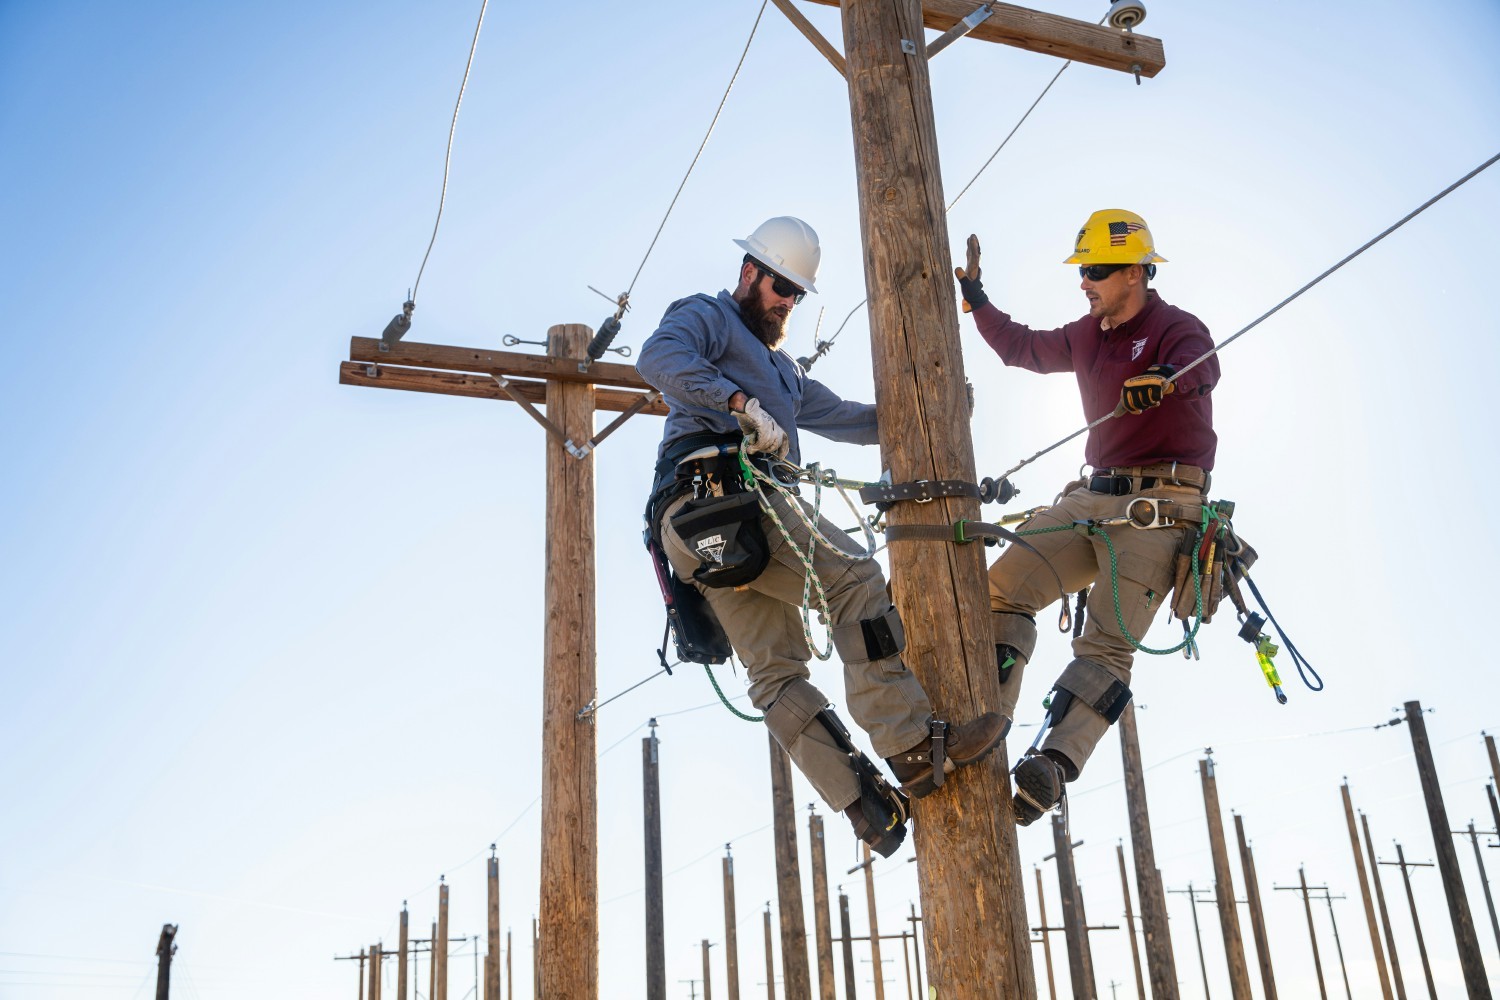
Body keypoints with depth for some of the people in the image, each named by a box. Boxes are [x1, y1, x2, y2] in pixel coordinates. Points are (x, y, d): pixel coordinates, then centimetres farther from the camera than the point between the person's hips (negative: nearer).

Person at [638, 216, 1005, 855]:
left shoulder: (782, 370, 39)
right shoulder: (705, 317, 11)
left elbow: (844, 418, 37)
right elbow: (659, 358, -11)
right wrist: (742, 404, -22)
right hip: (716, 491, -9)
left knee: (775, 670, -1)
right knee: (855, 578, -19)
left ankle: (864, 803, -4)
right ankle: (912, 746, -25)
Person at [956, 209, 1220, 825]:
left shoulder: (1178, 330, -3)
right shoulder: (1088, 337, 19)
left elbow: (1201, 367, -28)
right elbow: (1021, 348, 36)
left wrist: (1166, 378, -52)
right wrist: (976, 299, 27)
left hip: (1159, 502, -7)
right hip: (1093, 497, 7)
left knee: (1108, 642, -20)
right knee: (1004, 584, -12)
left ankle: (1055, 764, -31)